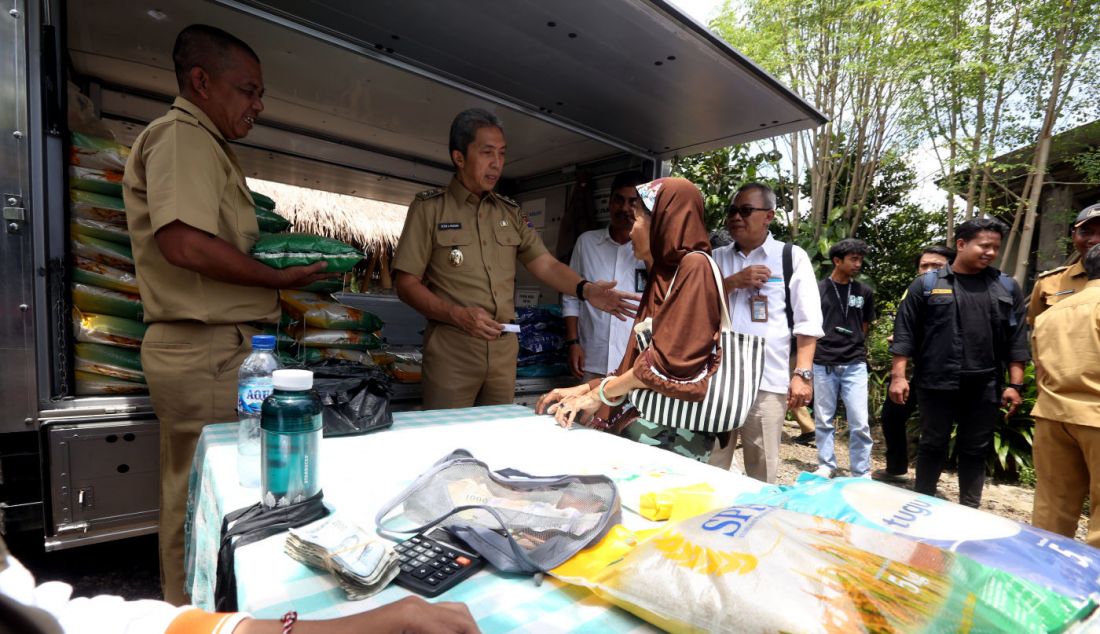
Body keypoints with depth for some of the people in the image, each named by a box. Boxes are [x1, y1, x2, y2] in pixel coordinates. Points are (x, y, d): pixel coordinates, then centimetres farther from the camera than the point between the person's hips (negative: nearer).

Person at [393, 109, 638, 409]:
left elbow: (545, 264, 4)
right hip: (451, 349, -4)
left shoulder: (510, 212, 10)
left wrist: (585, 289, -15)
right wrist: (457, 314, -21)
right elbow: (406, 284, -6)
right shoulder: (429, 208, -3)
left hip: (505, 349, 5)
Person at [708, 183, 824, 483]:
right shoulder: (717, 259, 13)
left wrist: (802, 373, -7)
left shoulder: (792, 257, 3)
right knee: (709, 467, 10)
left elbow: (807, 322, 0)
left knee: (762, 472, 8)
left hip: (767, 381, -3)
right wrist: (733, 282, -8)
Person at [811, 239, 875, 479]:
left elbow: (865, 326, 17)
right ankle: (826, 465, 22)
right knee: (824, 420, 8)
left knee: (859, 423, -2)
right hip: (823, 364, -1)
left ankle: (862, 473, 12)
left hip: (854, 365, 1)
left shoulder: (864, 292, 7)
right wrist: (826, 345, 4)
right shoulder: (818, 289, -2)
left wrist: (854, 347, 11)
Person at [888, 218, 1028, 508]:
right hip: (936, 384, -2)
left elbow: (1017, 341, 9)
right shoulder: (927, 284, 0)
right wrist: (898, 375, -9)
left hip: (984, 387, 3)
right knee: (932, 446, 8)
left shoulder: (1007, 288, 10)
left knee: (975, 451, 11)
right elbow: (905, 333, -3)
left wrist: (1015, 384, 2)